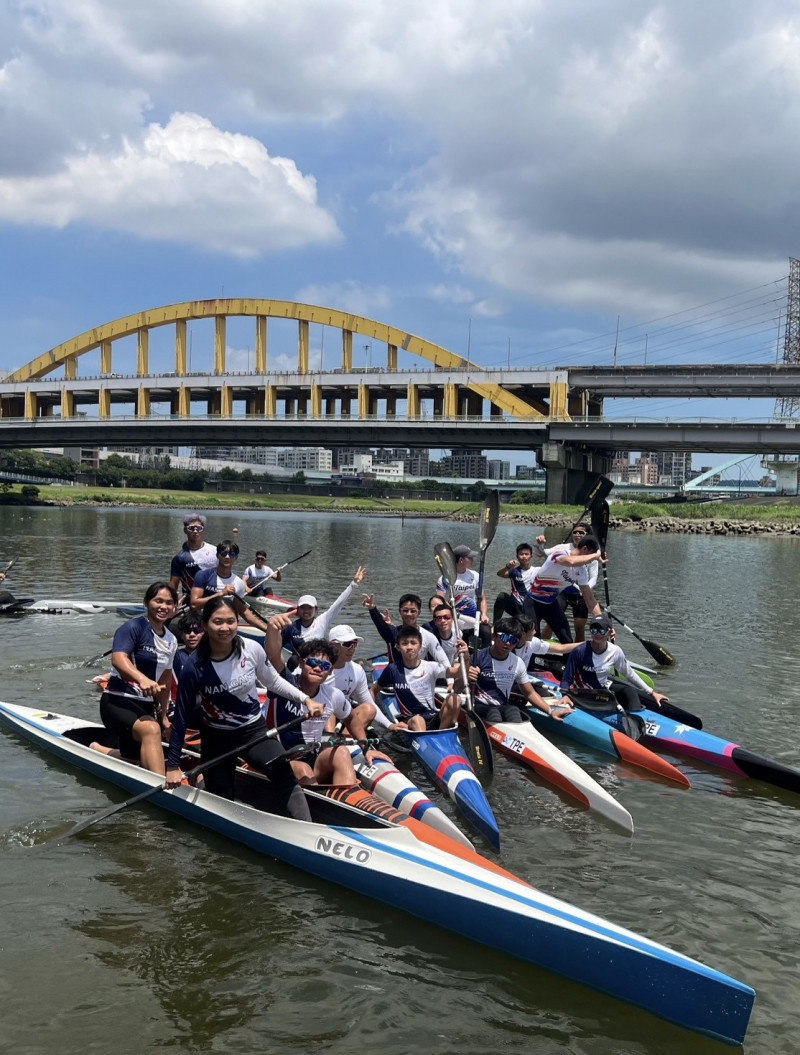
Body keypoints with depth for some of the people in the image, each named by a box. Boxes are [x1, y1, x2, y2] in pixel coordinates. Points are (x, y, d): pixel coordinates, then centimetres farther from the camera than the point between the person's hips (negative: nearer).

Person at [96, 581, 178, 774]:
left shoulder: (171, 641, 9)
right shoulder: (134, 627, -12)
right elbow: (118, 659, -29)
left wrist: (163, 714, 20)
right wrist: (143, 679, -46)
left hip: (146, 706, 8)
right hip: (118, 701, -8)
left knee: (133, 764, 16)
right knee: (151, 729, -37)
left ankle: (97, 750, 45)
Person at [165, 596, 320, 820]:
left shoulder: (252, 650, -15)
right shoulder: (195, 669, -20)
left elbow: (273, 681, 5)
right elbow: (182, 718, -12)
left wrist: (305, 699, -4)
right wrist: (173, 765, -9)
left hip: (254, 730, 1)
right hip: (216, 738, -1)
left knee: (283, 773, -22)